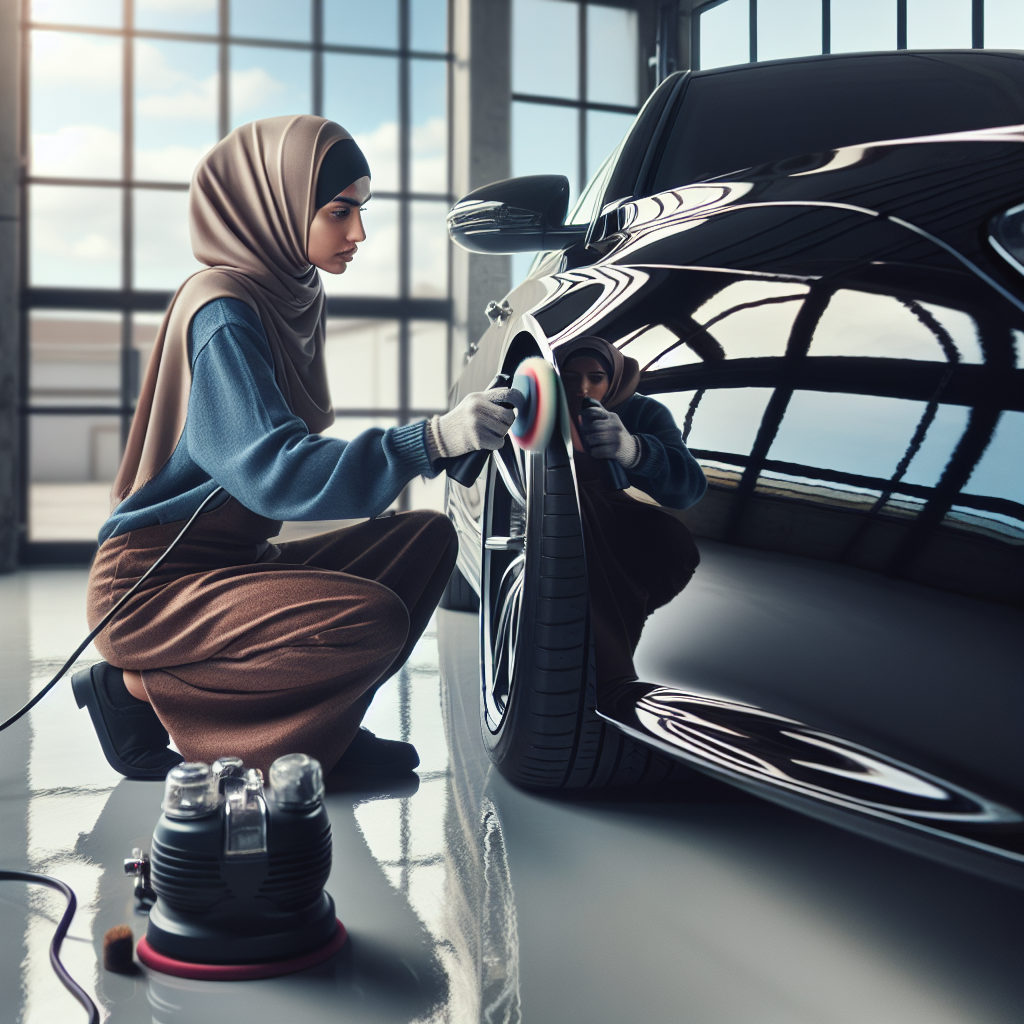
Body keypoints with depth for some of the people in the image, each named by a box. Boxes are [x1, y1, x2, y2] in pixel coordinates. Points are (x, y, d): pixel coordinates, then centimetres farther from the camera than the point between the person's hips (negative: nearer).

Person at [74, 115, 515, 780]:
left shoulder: (292, 298, 10)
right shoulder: (222, 309, -18)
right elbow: (272, 469, -30)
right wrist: (431, 440, -38)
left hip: (233, 562, 9)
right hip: (150, 585, -9)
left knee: (426, 539, -2)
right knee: (372, 621, -27)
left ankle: (313, 727, 0)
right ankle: (140, 690, -9)